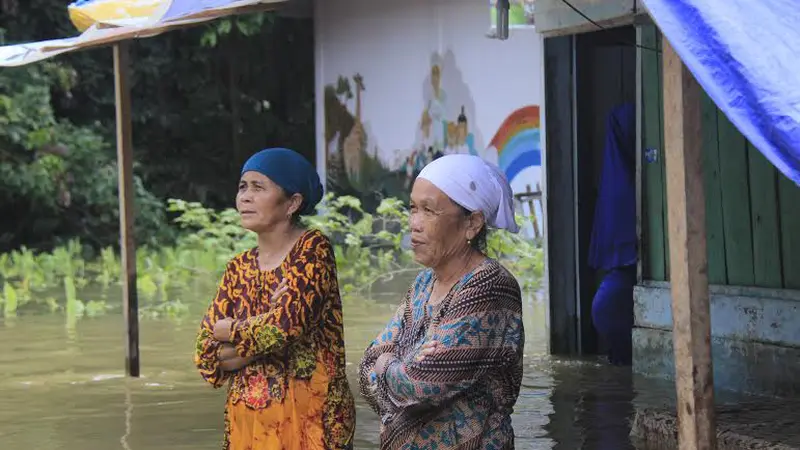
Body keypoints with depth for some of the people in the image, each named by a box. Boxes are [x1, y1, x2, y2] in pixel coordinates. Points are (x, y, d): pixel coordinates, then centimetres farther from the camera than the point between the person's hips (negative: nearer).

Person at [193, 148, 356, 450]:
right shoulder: (239, 269, 9)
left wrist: (226, 330, -3)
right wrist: (262, 329, -14)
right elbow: (206, 358, 1)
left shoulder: (312, 249, -7)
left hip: (309, 418, -5)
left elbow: (285, 326, -21)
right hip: (246, 422, 6)